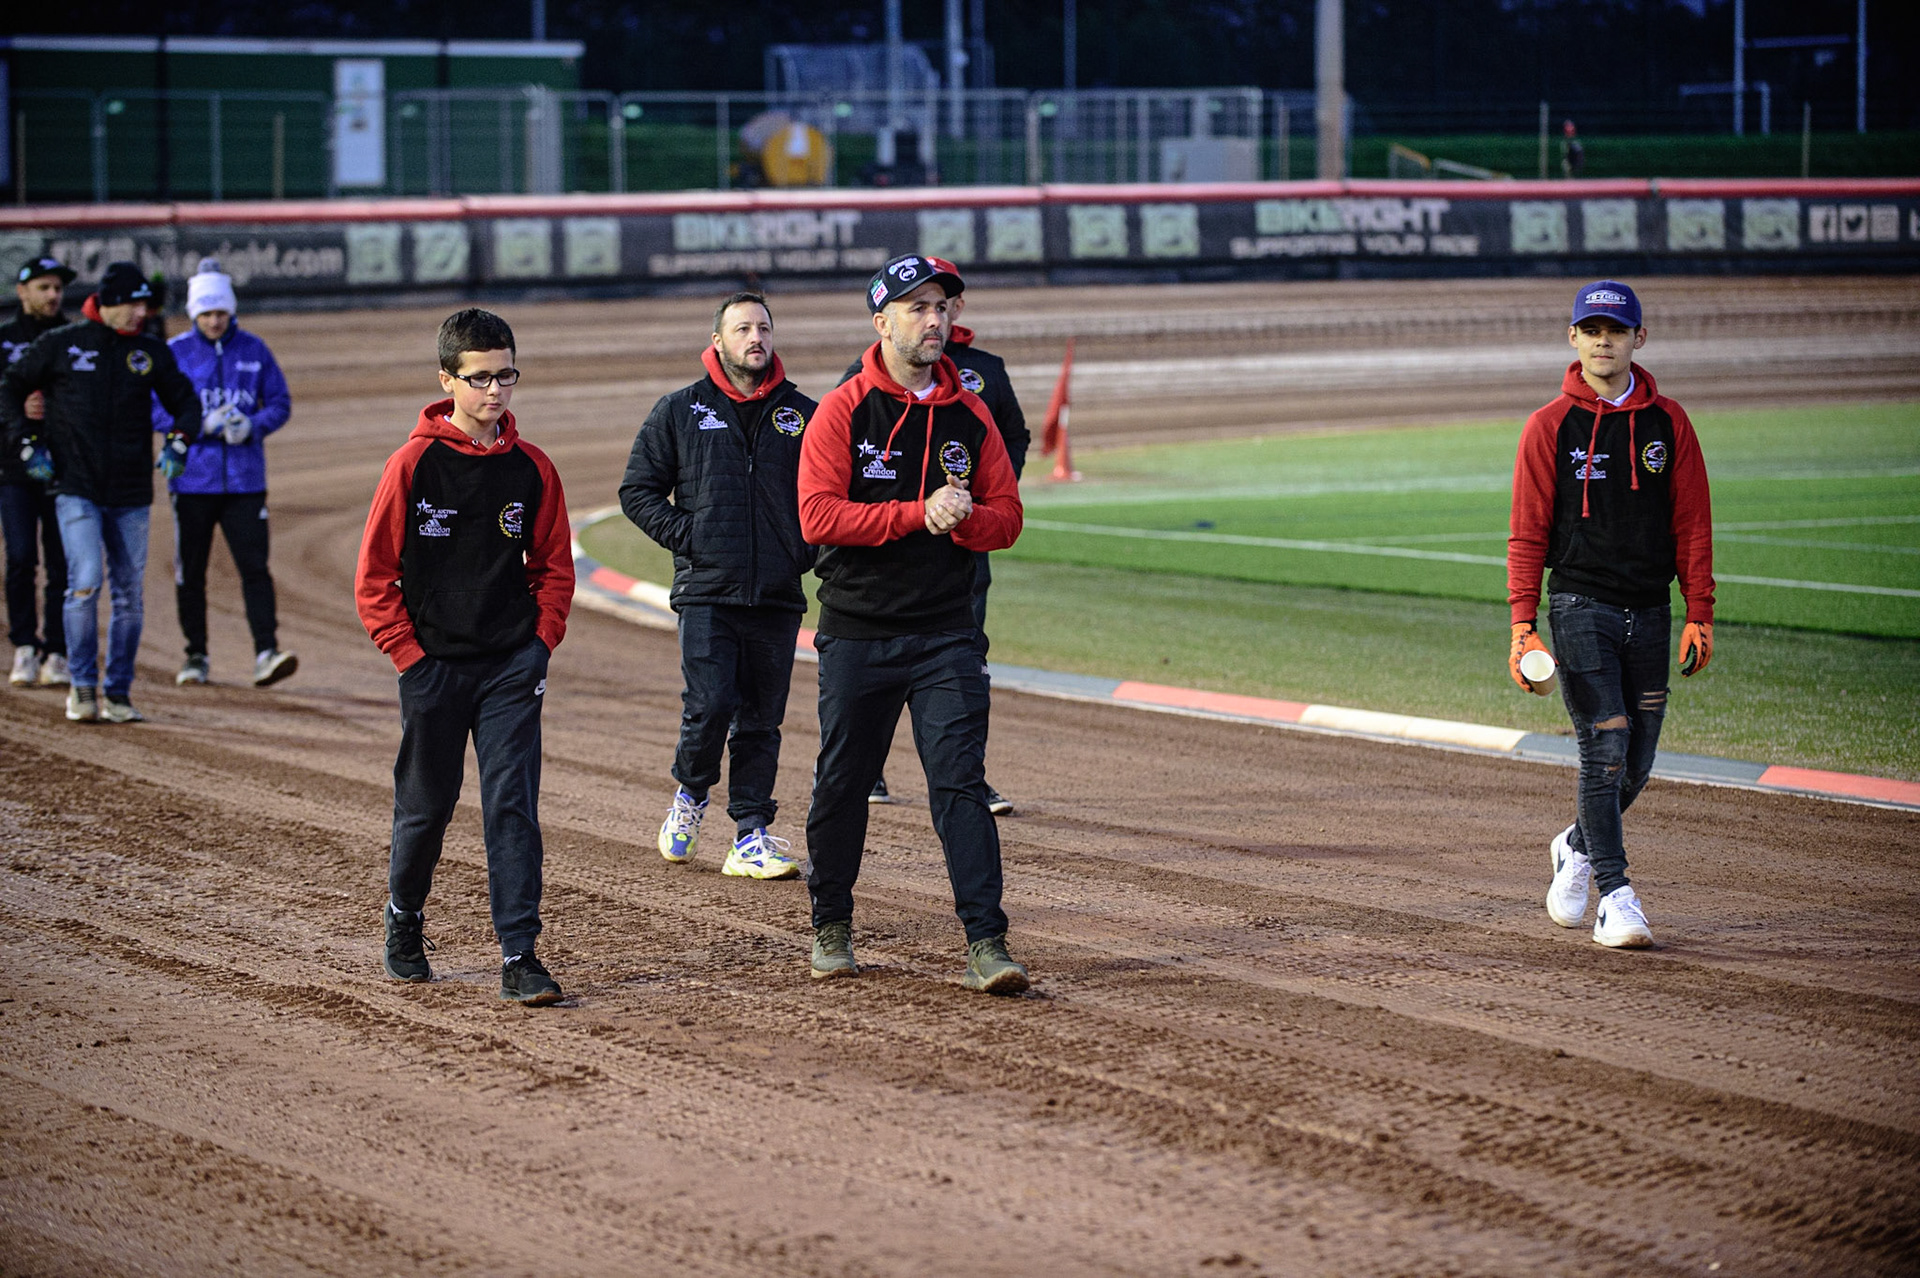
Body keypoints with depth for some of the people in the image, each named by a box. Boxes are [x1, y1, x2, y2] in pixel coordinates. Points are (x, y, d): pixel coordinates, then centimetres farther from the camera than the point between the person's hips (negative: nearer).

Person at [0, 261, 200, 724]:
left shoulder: (151, 352, 7)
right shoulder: (61, 345, 0)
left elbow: (184, 399, 18)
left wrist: (178, 441, -1)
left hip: (132, 494, 3)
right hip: (76, 489, -3)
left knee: (129, 595, 4)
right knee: (85, 582, -16)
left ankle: (118, 693, 14)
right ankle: (82, 686, -4)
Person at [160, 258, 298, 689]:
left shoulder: (254, 350, 6)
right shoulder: (175, 353, 1)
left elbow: (280, 404, 9)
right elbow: (154, 410, -2)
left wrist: (252, 426, -11)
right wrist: (203, 425, -15)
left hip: (244, 481, 0)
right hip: (192, 480, 0)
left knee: (255, 568, -10)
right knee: (190, 573, 6)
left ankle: (266, 653, -16)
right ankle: (196, 657, 19)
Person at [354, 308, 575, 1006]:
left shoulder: (531, 468, 3)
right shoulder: (414, 464, -6)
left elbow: (554, 565, 13)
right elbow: (374, 576, -3)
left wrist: (541, 642, 2)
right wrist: (409, 654, -7)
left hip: (512, 664, 1)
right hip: (434, 664, -1)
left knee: (513, 804, -7)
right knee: (425, 805, 10)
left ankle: (520, 956, -7)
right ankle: (404, 924, 34)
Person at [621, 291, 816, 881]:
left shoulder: (804, 415, 9)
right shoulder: (679, 412, 5)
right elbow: (638, 490, 7)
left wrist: (809, 548, 3)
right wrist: (686, 537, -4)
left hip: (778, 595, 2)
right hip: (707, 592, -2)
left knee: (761, 721, 4)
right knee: (710, 708, -13)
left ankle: (751, 838, 9)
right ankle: (690, 794, 14)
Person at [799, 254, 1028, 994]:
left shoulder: (971, 416, 8)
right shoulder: (842, 411, -3)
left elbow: (1006, 517, 9)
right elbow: (818, 516, -14)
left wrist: (964, 518, -13)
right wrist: (920, 514, -20)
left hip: (946, 634, 2)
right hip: (857, 634, -2)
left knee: (960, 781, -8)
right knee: (842, 784, 9)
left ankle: (986, 943, -11)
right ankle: (832, 924, 27)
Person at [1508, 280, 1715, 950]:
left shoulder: (1669, 422, 8)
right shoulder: (1549, 427, 1)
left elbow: (1692, 526, 9)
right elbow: (1527, 535, 0)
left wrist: (1699, 616, 2)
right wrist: (1522, 625, -9)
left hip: (1649, 613, 3)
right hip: (1581, 608, -3)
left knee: (1635, 765, 8)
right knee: (1606, 748, -13)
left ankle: (1578, 847, 35)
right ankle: (1615, 898, -11)